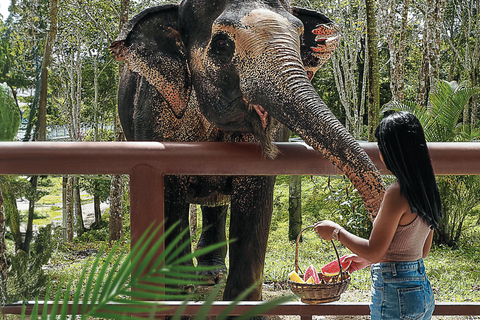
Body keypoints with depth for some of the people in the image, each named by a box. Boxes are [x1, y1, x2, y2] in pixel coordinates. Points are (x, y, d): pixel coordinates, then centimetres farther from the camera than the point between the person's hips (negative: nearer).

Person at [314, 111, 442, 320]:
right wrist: (366, 260, 21)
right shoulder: (426, 190, 6)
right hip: (422, 291, 9)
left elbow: (374, 252, -16)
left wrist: (336, 231, -2)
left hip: (395, 295, -8)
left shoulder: (397, 194, -20)